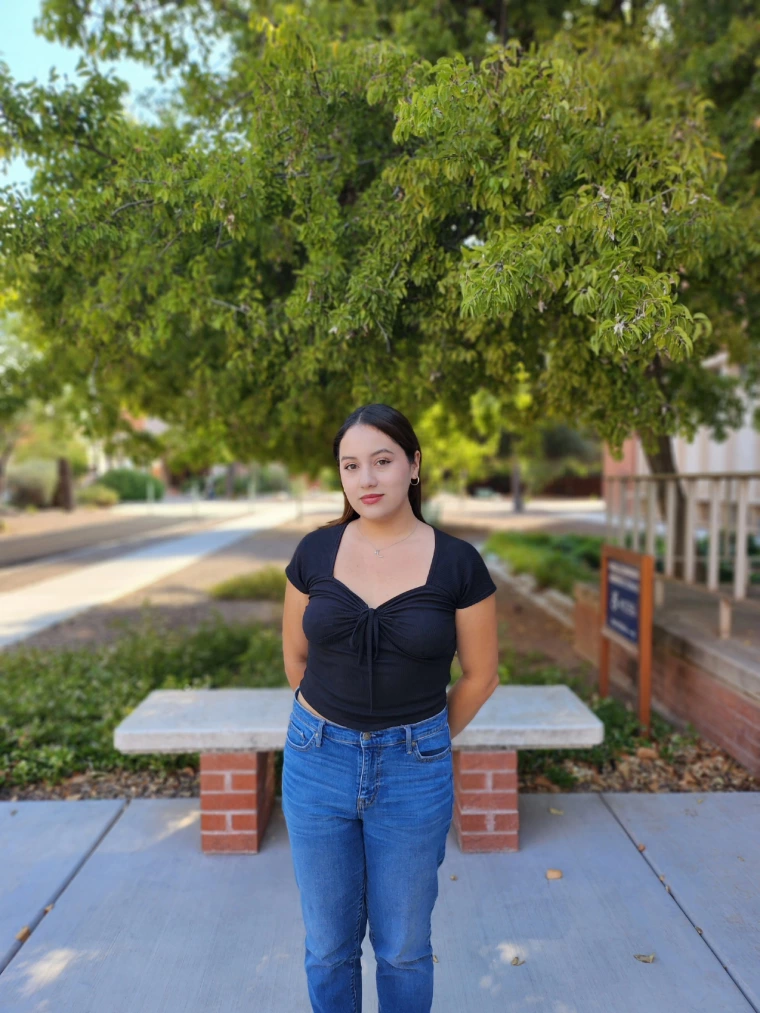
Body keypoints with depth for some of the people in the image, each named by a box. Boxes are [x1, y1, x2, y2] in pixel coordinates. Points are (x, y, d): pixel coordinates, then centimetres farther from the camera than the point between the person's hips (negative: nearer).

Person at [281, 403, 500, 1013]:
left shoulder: (458, 562, -11)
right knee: (329, 944, 18)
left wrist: (425, 742, 10)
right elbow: (295, 654, 7)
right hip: (318, 763, 2)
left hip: (413, 772, -1)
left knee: (404, 947, 18)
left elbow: (481, 672, 0)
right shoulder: (315, 552, -6)